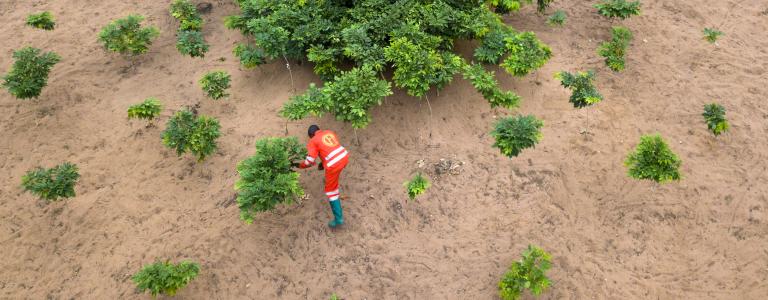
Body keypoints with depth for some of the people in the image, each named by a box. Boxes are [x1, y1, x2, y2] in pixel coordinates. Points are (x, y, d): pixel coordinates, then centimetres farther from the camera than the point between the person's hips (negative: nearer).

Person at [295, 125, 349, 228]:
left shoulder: (313, 141, 0)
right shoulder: (329, 132, 17)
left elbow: (310, 161, -5)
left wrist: (299, 165, 13)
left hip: (334, 165, -7)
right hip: (344, 157, 7)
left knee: (331, 190, 7)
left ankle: (338, 218, 7)